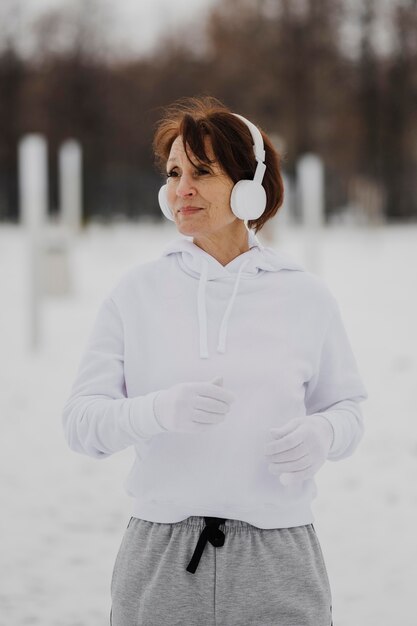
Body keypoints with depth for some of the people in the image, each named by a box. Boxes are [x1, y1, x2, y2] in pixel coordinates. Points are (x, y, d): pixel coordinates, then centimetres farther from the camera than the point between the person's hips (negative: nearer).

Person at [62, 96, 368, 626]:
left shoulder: (305, 297, 4)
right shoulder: (135, 292, 3)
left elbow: (346, 407, 12)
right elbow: (81, 421, -3)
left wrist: (322, 434, -11)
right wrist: (161, 410, -22)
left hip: (276, 562, 0)